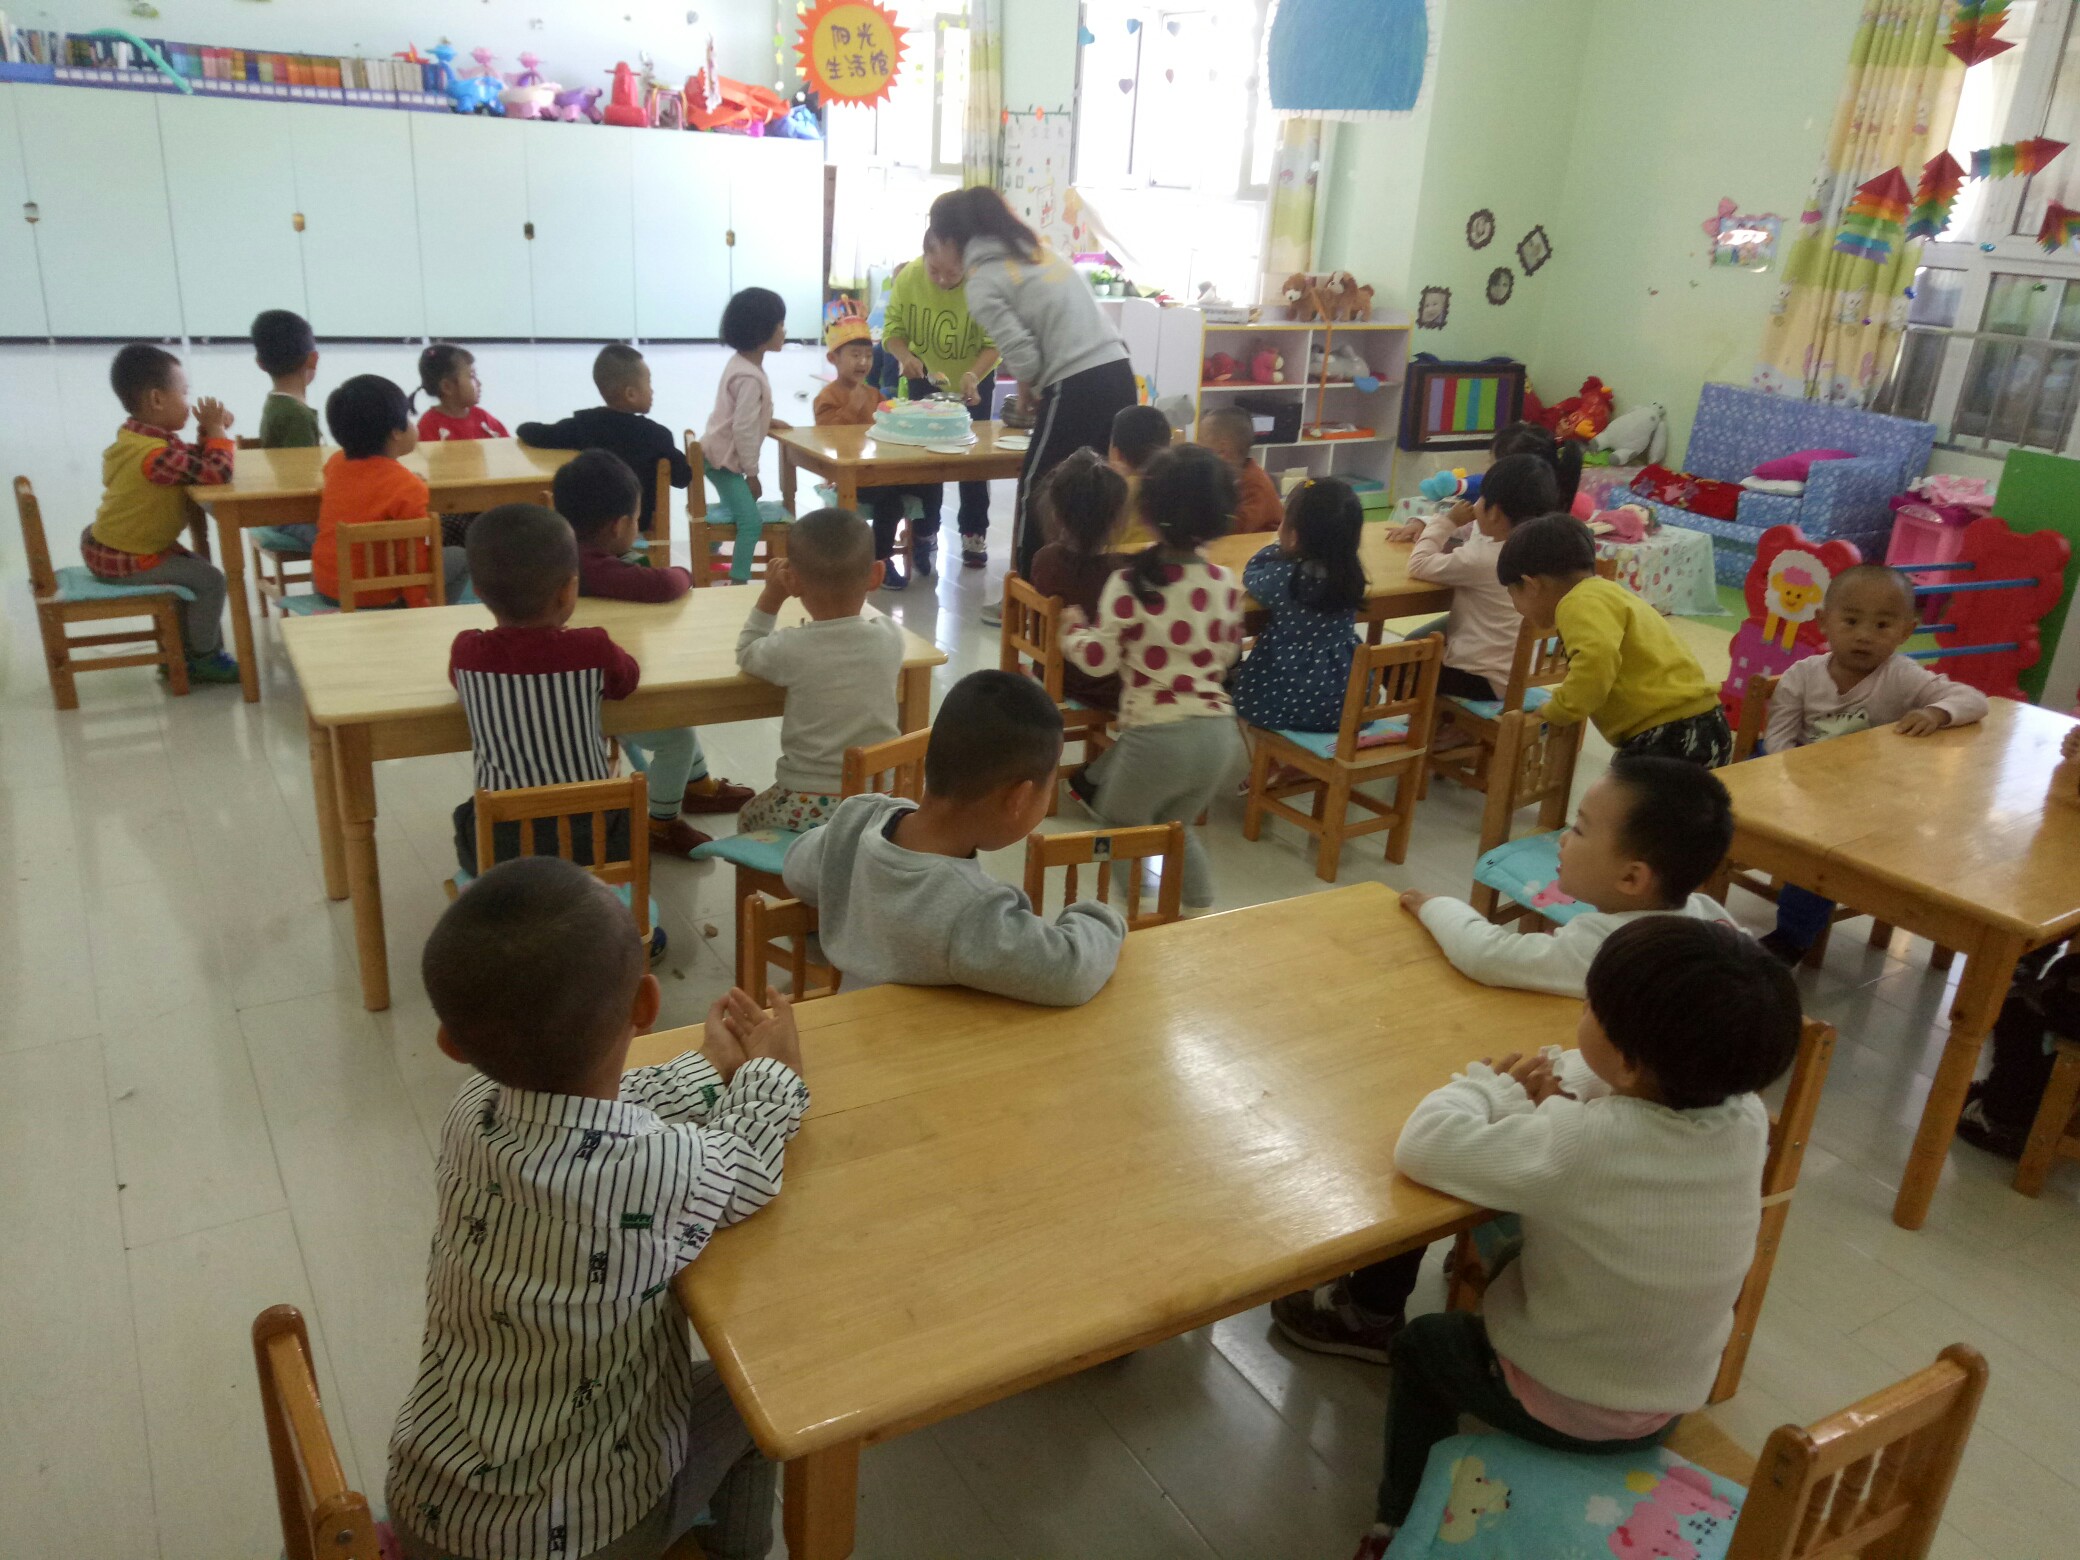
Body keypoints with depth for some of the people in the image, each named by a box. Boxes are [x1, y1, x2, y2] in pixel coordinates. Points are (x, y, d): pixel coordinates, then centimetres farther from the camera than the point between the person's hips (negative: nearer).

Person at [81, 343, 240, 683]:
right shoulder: (155, 455, -30)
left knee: (195, 571, 22)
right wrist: (216, 430, -19)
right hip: (123, 560, -11)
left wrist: (209, 433, -7)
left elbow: (193, 464, 10)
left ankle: (184, 649, 30)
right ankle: (202, 659, 2)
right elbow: (217, 471, -35)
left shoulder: (138, 437, 4)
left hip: (111, 545, 11)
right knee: (209, 580, -13)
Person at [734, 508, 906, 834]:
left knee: (748, 819, 30)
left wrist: (770, 598, 8)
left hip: (808, 805, -1)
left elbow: (746, 652, 9)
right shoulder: (891, 636, -7)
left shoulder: (790, 648, -13)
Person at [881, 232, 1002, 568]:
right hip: (926, 375, 2)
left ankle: (974, 534, 14)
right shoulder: (907, 277, -25)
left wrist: (973, 376, -45)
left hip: (974, 376, -2)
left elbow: (994, 343, -29)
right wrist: (904, 356, -38)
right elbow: (893, 329, -18)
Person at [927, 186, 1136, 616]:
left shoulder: (982, 281, -2)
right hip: (1118, 371, 7)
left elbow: (1020, 351, -12)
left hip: (1077, 387, -7)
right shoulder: (1035, 249, 21)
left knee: (1036, 492, 7)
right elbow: (1063, 318, 18)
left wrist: (1026, 390, 8)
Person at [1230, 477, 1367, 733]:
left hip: (1290, 702, -5)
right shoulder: (1351, 574, -5)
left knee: (1232, 679, 24)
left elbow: (1251, 574, 4)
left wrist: (1279, 546, 10)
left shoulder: (1283, 577, -19)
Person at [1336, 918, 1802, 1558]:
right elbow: (1653, 1098, 3)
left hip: (1561, 1408, -5)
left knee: (1421, 1347, 22)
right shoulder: (1747, 1116, -18)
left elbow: (1424, 1146, -31)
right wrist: (1562, 1088, -13)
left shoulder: (1580, 1145, -37)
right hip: (1677, 1399, 6)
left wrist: (1488, 1084, -14)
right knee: (1510, 1266, 30)